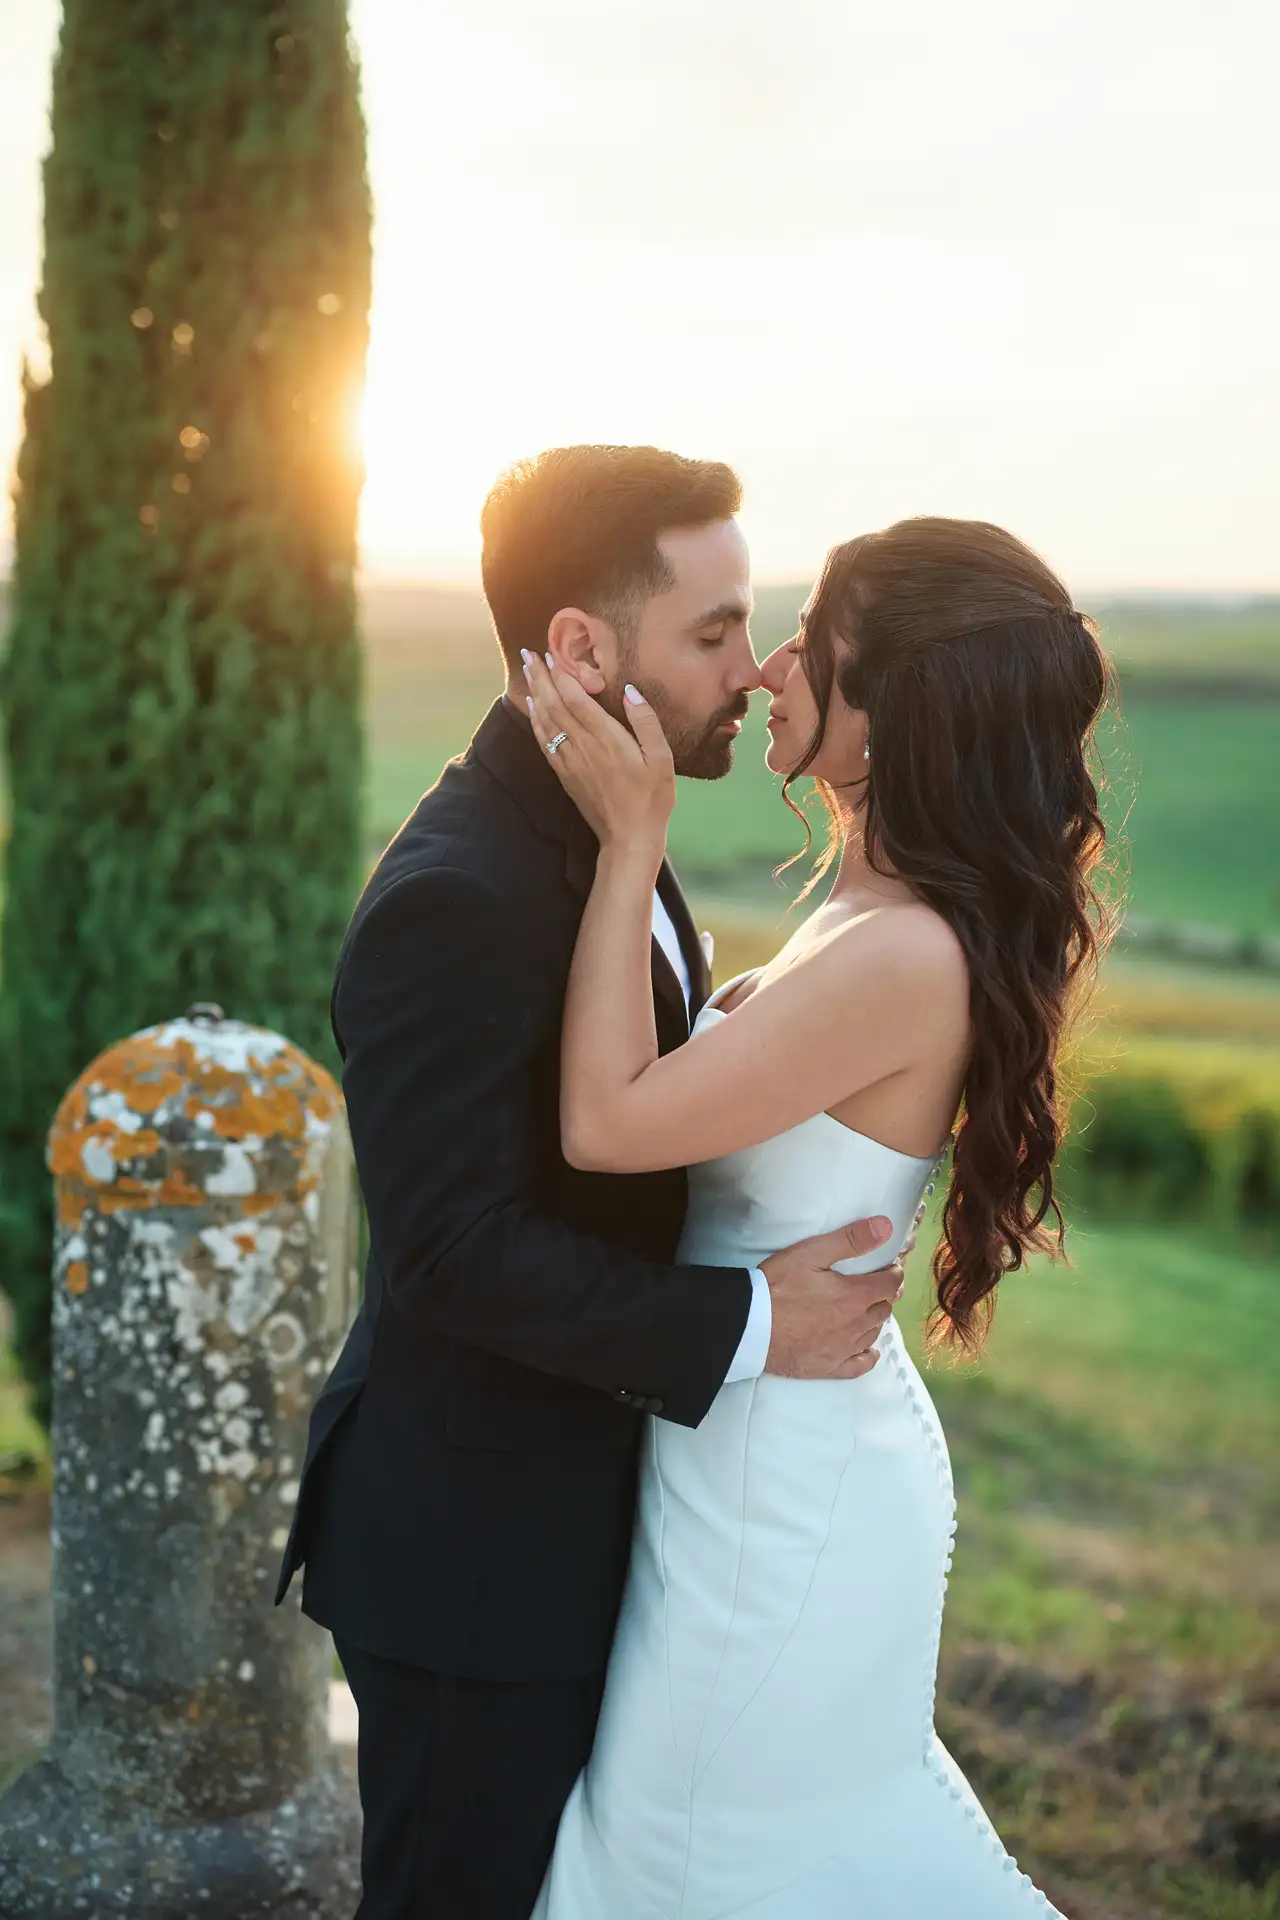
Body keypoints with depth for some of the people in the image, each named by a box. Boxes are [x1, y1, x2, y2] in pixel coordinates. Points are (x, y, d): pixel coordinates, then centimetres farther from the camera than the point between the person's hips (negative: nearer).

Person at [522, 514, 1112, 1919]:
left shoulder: (905, 957, -30)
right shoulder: (893, 921, 1)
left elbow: (604, 1120, -26)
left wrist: (631, 843, -24)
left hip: (782, 1488, -9)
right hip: (811, 1447, 9)